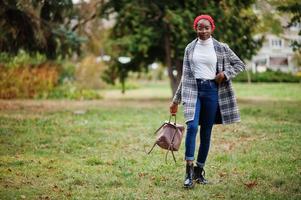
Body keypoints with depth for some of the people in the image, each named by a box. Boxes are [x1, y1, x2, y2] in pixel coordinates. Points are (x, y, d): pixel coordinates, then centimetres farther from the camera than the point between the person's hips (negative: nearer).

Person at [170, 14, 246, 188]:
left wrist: (225, 74, -8)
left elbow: (240, 64, 10)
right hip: (193, 90, 0)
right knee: (192, 127, -18)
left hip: (212, 90, 0)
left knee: (206, 132, 3)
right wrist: (176, 100, 14)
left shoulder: (221, 48, 3)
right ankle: (189, 170, -16)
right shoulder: (190, 49, 9)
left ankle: (200, 170, 15)